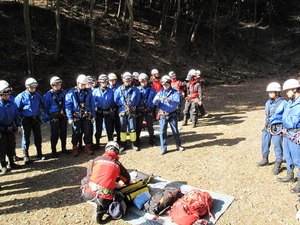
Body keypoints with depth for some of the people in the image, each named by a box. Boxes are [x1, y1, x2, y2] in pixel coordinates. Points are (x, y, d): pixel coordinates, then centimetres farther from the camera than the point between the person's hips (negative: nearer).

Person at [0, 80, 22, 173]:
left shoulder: (12, 104, 3)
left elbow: (17, 115, 12)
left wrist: (18, 126, 5)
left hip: (11, 129, 5)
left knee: (11, 146, 14)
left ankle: (11, 163, 29)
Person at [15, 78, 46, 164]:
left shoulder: (37, 95, 6)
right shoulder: (21, 96, -8)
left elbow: (41, 106, 16)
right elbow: (17, 108, -5)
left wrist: (40, 115, 8)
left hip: (36, 119, 4)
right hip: (26, 120, -4)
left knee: (38, 137, 10)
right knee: (26, 138, 3)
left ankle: (39, 154, 22)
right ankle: (26, 156, 13)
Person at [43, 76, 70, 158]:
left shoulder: (63, 92, 6)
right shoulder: (48, 95, -8)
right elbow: (45, 107, -2)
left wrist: (66, 113, 12)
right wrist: (48, 117, -3)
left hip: (63, 115, 5)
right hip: (54, 116, -4)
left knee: (63, 133, 13)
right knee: (54, 134, -1)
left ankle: (64, 148, 27)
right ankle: (53, 151, 11)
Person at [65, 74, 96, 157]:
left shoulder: (88, 92, 5)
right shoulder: (71, 92, -4)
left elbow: (92, 104, 9)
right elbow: (68, 106, -5)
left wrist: (93, 116, 6)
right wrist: (70, 117, -10)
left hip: (87, 116, 2)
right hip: (76, 116, -2)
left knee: (88, 132, 4)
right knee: (76, 133, 5)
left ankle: (88, 147, 19)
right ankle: (75, 148, 19)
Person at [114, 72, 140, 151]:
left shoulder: (135, 90, 5)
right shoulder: (119, 89, 6)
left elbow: (137, 100, 9)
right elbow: (116, 100, 6)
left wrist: (133, 105, 0)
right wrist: (123, 104, -1)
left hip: (132, 111, 0)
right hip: (122, 111, 1)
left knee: (132, 127, 1)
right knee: (123, 128, 5)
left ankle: (134, 144, 12)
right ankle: (123, 144, 13)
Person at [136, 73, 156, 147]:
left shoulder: (151, 89, 7)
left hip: (149, 110, 0)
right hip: (139, 110, 0)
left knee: (150, 126, 5)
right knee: (138, 126, 4)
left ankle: (151, 140, 19)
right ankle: (137, 141, 16)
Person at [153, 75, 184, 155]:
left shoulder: (175, 92, -2)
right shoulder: (160, 93, 5)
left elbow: (177, 102, -19)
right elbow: (155, 103, -7)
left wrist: (169, 100, -37)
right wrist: (156, 99, -31)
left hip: (172, 115, -1)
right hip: (162, 115, 1)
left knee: (175, 131, 9)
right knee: (162, 132, 2)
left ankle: (178, 145, 28)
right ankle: (163, 148, 12)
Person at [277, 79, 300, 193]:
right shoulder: (290, 102, 7)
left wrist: (285, 121, -9)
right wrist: (287, 123, 0)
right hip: (287, 134, 9)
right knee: (288, 156, 21)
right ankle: (290, 176, 39)